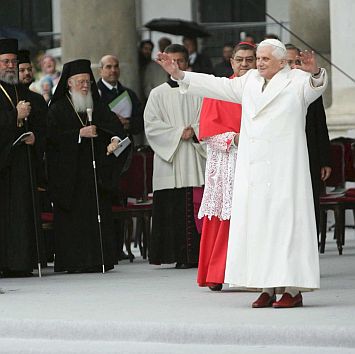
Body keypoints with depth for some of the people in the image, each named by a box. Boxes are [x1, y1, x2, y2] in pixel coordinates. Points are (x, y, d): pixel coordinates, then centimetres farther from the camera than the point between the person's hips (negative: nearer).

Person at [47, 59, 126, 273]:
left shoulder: (98, 107, 15)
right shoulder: (58, 108, 5)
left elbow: (114, 124, 1)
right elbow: (53, 135, -7)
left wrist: (115, 139, -21)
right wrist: (80, 134, -16)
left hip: (95, 171, 3)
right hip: (68, 172, -3)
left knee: (99, 215, -2)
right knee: (72, 218, -7)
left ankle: (98, 260, -1)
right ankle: (73, 261, -6)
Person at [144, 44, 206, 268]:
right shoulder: (158, 94, 10)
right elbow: (151, 124, 0)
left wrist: (194, 132, -12)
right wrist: (178, 133, -10)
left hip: (195, 157, 0)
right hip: (169, 159, 0)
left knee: (196, 207, -5)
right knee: (173, 208, -6)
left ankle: (196, 254, -4)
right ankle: (180, 256, -5)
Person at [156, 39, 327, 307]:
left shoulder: (296, 81, 0)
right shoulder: (249, 82, 17)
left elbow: (316, 86, -18)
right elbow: (218, 86, 20)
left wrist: (315, 72, -41)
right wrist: (179, 74, 16)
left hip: (283, 167, -6)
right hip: (252, 165, 6)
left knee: (285, 221, -8)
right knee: (256, 223, 2)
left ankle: (293, 288, -6)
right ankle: (268, 288, 5)